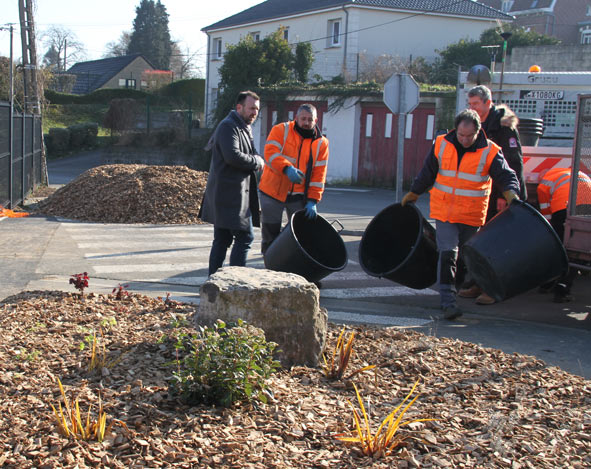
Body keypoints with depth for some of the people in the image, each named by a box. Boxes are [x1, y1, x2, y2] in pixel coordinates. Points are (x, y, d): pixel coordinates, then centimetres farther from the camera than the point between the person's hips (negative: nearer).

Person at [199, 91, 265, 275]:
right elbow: (233, 156, -24)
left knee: (222, 240, 12)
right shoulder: (228, 126, -11)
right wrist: (257, 162, -10)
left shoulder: (243, 128, 22)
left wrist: (255, 162, 9)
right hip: (230, 193, -11)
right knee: (245, 237, -9)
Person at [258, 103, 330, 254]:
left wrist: (312, 200, -9)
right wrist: (287, 168, -34)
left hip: (299, 196, 2)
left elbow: (319, 174, 0)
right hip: (273, 191, -2)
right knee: (270, 234, 5)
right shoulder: (281, 130, -2)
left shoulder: (321, 143, 4)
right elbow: (270, 153, -17)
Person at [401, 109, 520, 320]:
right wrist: (413, 194, 21)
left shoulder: (489, 152, -6)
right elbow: (427, 173, 13)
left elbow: (507, 176, -7)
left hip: (472, 216, 0)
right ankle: (448, 302, -12)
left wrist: (511, 193, -28)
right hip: (444, 211, 0)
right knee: (447, 254, -10)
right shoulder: (441, 145, 1)